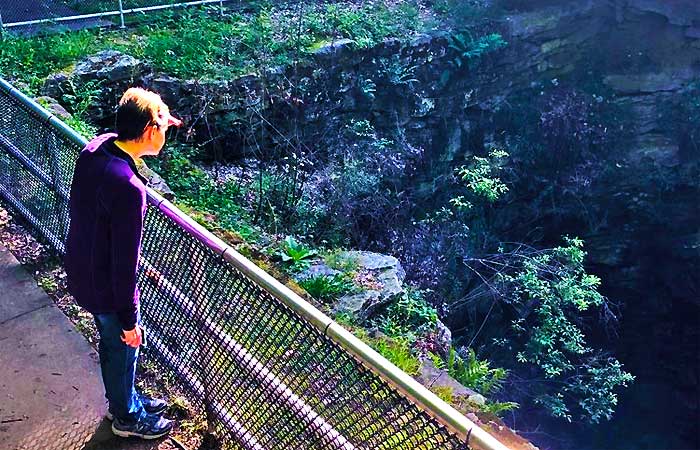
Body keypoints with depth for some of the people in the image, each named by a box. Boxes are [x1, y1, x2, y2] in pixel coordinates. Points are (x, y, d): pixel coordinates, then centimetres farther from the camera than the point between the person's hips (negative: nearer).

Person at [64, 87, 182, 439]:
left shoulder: (94, 147, -12)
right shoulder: (128, 188, -36)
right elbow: (124, 262, -27)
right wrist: (129, 319, -18)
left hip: (80, 272, 8)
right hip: (104, 287, -8)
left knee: (111, 341, 28)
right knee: (123, 347, 17)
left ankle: (123, 399, 53)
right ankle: (127, 418, 43)